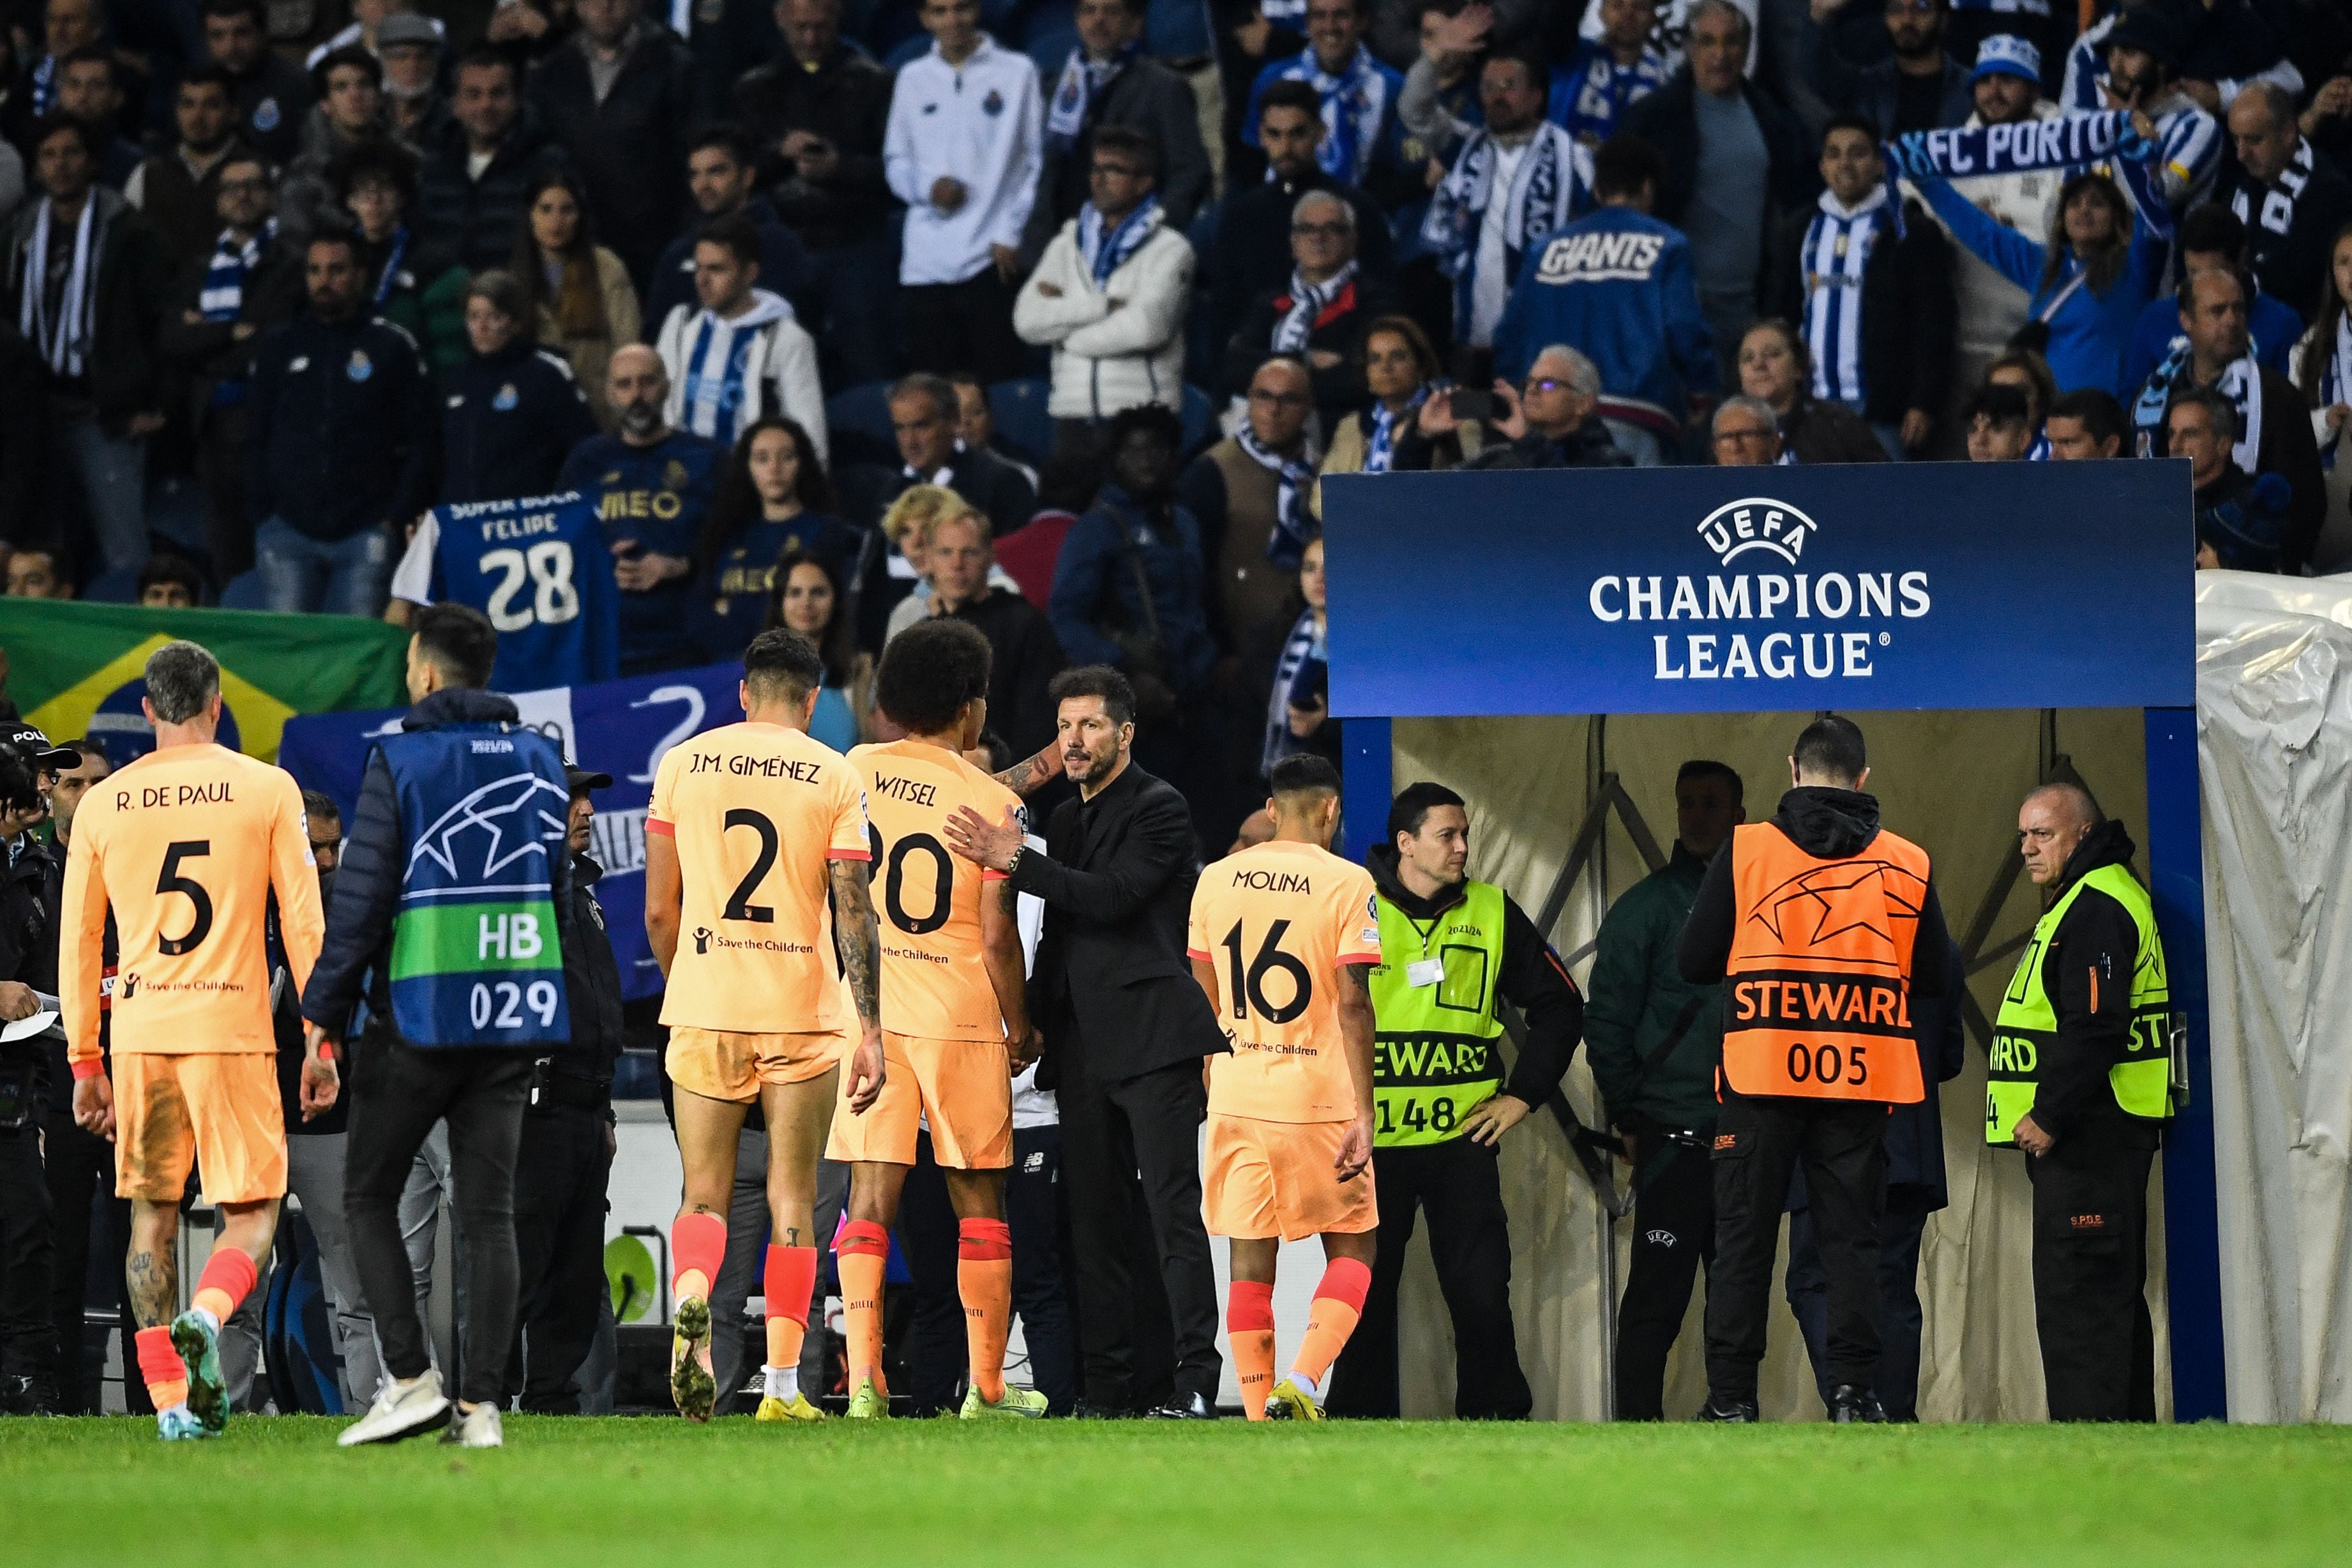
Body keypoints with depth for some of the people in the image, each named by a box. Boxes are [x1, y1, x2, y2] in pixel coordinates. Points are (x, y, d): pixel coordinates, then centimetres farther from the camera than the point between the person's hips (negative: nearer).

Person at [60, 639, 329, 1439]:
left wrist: (85, 1063, 17)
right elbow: (304, 924, -1)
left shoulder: (102, 805, 8)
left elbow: (77, 942, 11)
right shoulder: (267, 790, 1)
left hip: (137, 1033, 2)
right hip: (233, 1029, -2)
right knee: (252, 1212, 4)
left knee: (153, 1214, 10)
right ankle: (204, 1320, -26)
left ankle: (170, 1401, 4)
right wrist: (322, 1043, 3)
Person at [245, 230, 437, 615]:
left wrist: (396, 518, -4)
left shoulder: (393, 347, 5)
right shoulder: (280, 347, 12)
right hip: (289, 530, 2)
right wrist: (260, 513, 4)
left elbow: (421, 442, 5)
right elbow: (256, 440, 14)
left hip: (364, 531, -2)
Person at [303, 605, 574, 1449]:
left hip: (418, 1016, -5)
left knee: (369, 1197, 8)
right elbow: (566, 894, 13)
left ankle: (410, 1378, -2)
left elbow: (362, 898, -9)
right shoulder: (539, 760, 9)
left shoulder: (401, 761, -8)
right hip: (516, 1017, 5)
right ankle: (481, 1404, 0)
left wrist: (324, 1012, -2)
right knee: (488, 1211, 4)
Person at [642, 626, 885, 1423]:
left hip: (705, 1010, 1)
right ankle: (782, 1383, 2)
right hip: (804, 1013, -1)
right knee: (792, 1198, 6)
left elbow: (659, 912, 6)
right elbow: (854, 914, -7)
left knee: (704, 1194, 7)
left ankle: (690, 1298, -24)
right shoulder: (834, 776, -1)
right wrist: (870, 1031, -5)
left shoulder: (682, 764, 4)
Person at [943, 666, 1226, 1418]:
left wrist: (1012, 859, -20)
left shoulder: (1159, 810, -4)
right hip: (1084, 1046, 8)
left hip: (1152, 1037, -8)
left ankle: (1194, 1378, -16)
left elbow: (1110, 896, -18)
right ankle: (1109, 1388, 7)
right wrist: (1033, 1013, 18)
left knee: (1172, 1208, -12)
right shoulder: (1067, 819, 20)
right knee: (1096, 1222, 5)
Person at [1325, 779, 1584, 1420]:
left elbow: (1559, 1006, 15)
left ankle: (1496, 1415, 6)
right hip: (1370, 1140, -1)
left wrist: (1522, 1095, 8)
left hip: (1463, 1134, 1)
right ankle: (1360, 1418, 13)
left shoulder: (1493, 913, 6)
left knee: (1481, 1289, -1)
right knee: (1366, 1291, 5)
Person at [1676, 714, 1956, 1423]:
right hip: (1861, 1081, 1)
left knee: (1744, 1236, 6)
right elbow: (1939, 983, 7)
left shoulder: (1744, 851, -3)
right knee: (1851, 1235, 8)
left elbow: (1692, 961, 0)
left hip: (1762, 1075, -1)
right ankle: (1853, 1387, 2)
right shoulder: (1907, 865, 2)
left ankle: (1731, 1394, 4)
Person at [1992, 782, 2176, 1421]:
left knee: (2077, 1292, -12)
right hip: (2091, 1132, 11)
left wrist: (2049, 1116, -21)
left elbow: (2095, 1027, -23)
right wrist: (2049, 1115, 18)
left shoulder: (2096, 906, -14)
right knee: (2111, 1291, 14)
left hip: (2088, 1130, -11)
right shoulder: (2088, 900, 21)